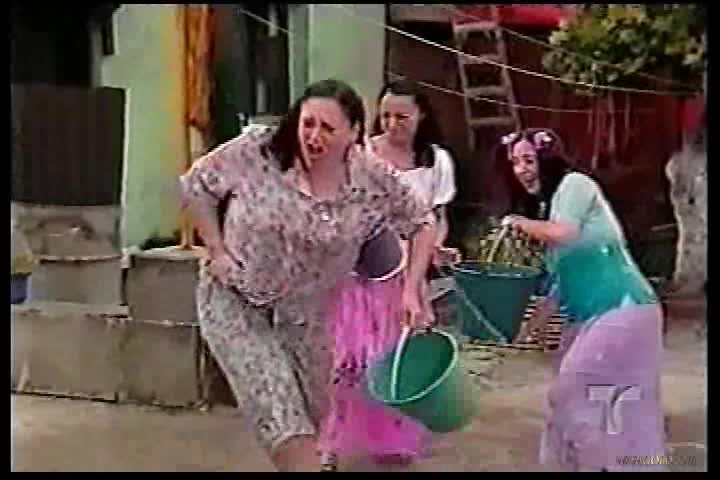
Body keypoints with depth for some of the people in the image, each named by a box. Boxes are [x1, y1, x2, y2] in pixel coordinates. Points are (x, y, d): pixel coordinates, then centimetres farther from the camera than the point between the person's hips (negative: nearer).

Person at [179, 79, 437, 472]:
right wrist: (217, 252, -11)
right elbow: (195, 185, -7)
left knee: (313, 411, 17)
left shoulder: (374, 180, -16)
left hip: (307, 309, 3)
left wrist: (410, 289, -9)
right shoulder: (257, 151, -21)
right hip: (234, 300, -3)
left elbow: (423, 221, -1)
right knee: (279, 409, -14)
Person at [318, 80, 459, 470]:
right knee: (350, 358, -4)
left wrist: (437, 248, -11)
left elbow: (438, 218, 8)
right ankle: (333, 445, 13)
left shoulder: (437, 160, 0)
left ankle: (393, 440, 30)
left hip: (407, 273, 3)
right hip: (356, 270, -3)